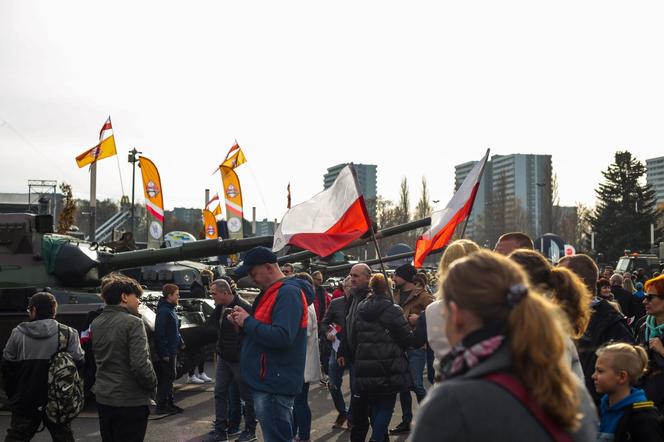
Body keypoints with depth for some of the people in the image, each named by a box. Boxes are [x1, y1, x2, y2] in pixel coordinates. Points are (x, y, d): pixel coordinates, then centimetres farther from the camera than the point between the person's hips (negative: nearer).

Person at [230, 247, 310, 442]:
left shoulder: (288, 293, -17)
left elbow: (281, 336, -29)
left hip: (274, 386, -10)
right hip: (266, 382, 10)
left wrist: (248, 322, -17)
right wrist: (244, 323, 5)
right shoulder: (272, 292, 16)